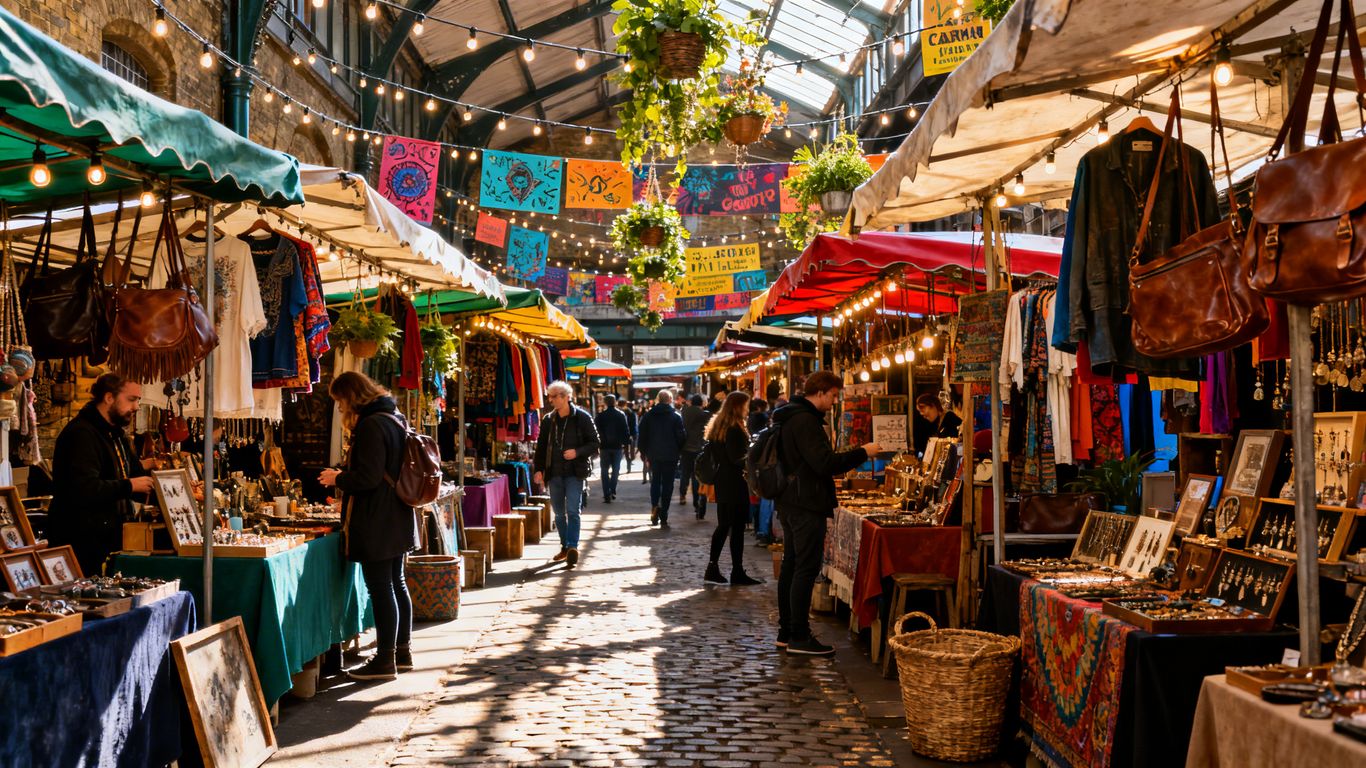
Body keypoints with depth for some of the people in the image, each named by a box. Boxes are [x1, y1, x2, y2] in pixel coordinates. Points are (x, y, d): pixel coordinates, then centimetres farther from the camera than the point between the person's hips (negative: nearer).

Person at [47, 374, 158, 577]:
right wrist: (130, 485, -21)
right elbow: (84, 489, -28)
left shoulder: (115, 433, 17)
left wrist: (143, 467, 6)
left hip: (110, 535, 10)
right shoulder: (82, 433, -16)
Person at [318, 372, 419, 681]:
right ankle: (402, 651, 26)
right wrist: (344, 477, 20)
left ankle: (385, 660, 4)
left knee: (380, 589, -3)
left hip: (376, 524, -10)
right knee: (396, 583, 16)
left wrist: (337, 478, -4)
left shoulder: (371, 425, -18)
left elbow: (367, 478, -21)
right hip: (397, 520, 10)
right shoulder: (395, 419, 12)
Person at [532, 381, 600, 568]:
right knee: (559, 513, 11)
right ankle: (565, 546, 22)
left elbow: (595, 444, -2)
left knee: (572, 511, -14)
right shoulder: (548, 420, 8)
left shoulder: (582, 418, -4)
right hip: (554, 473, 5)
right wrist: (539, 469, 2)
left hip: (575, 473, -5)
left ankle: (573, 547, -15)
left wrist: (577, 452, -18)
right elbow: (541, 446, 12)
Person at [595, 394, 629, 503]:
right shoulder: (621, 415, -3)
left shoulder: (600, 416, -4)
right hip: (618, 446, 0)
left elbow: (596, 431, -4)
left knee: (605, 471, 7)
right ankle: (612, 491, 6)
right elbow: (626, 430, -4)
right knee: (615, 469, 14)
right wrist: (625, 442, 3)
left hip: (605, 446, 0)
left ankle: (607, 495, -1)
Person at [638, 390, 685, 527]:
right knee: (667, 485, 3)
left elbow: (642, 436, 2)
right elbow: (680, 437, -6)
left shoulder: (648, 415, 1)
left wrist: (644, 454, 8)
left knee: (655, 482, 19)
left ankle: (654, 507, -4)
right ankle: (663, 518, 1)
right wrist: (678, 453, 7)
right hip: (670, 456, -2)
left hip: (653, 455, 2)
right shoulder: (676, 416, -5)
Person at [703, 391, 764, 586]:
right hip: (735, 484, -9)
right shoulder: (735, 429, -15)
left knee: (723, 526, 14)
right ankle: (737, 573, 2)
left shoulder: (717, 426, 12)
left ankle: (712, 568, 14)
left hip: (722, 483, 9)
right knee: (737, 528, -2)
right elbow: (737, 458, -20)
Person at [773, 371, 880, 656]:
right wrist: (863, 452, -16)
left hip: (789, 503, 11)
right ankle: (799, 637, -2)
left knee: (791, 566, 13)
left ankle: (786, 632, 20)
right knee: (806, 569, -6)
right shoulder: (806, 421, -18)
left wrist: (851, 457, 18)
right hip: (806, 506, -11)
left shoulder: (791, 416, 16)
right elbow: (825, 463, -24)